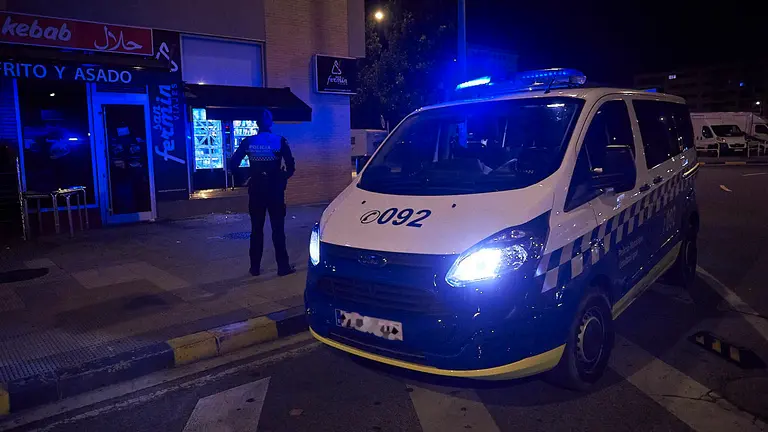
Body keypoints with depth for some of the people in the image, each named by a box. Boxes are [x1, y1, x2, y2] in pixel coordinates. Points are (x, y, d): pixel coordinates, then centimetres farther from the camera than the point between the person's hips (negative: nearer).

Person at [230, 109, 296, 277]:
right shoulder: (280, 141, -4)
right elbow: (291, 166, -7)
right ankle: (283, 266, 4)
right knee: (278, 229, 3)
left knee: (256, 229, 9)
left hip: (256, 190, 2)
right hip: (275, 189, -1)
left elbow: (233, 163, -3)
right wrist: (283, 178, 10)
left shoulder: (248, 142, 0)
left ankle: (255, 267, 14)